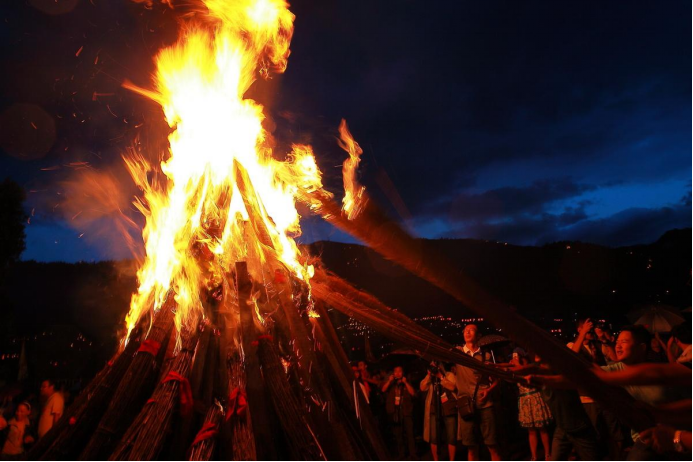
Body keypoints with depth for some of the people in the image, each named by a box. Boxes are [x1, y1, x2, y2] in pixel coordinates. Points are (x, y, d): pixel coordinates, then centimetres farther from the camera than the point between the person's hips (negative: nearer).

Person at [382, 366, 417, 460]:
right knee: (398, 435, 8)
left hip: (406, 412, -2)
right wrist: (389, 381, -11)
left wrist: (405, 382, -10)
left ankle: (413, 455, -4)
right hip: (394, 412, 2)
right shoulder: (391, 384, 15)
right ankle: (400, 455, 17)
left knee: (409, 433, -9)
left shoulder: (407, 383, 11)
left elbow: (413, 393, -5)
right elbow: (383, 390, -2)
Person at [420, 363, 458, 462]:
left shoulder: (449, 375, 3)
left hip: (449, 411, -2)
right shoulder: (429, 378, 12)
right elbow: (422, 388, -4)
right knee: (434, 438, 3)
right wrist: (429, 375, -7)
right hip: (435, 411, 2)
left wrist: (440, 377, -13)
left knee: (452, 438, 1)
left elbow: (452, 387, -13)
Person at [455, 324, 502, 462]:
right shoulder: (457, 352, 5)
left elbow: (496, 379, 12)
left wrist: (489, 390, -7)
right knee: (471, 447, 5)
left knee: (492, 446, 1)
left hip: (485, 404, 0)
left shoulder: (486, 356, 7)